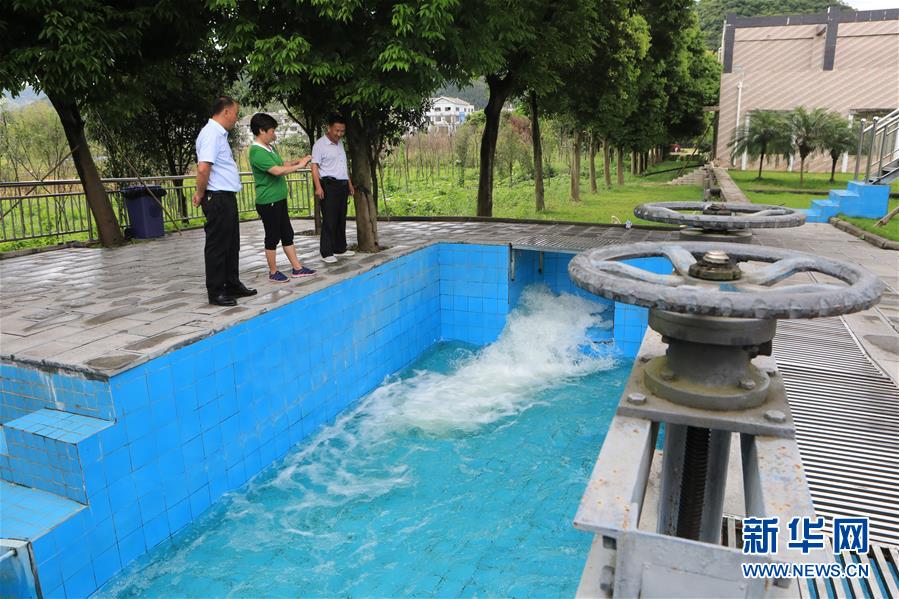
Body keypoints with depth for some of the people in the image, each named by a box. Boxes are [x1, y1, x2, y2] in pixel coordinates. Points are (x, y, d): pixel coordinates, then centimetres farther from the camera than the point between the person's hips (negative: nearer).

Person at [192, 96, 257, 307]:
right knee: (217, 246, -2)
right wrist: (201, 194, -14)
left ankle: (232, 285, 28)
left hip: (227, 197, 10)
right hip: (217, 198, -10)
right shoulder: (211, 134, -16)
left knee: (232, 244, 17)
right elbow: (203, 168, -26)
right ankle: (215, 292, 6)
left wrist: (201, 193, 16)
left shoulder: (219, 133, 17)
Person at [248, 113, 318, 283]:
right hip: (268, 202, -10)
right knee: (272, 237, 1)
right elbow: (278, 171, -28)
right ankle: (273, 272, 13)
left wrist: (297, 161, 6)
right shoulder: (257, 152, -20)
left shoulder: (270, 148, 11)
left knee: (287, 234, 13)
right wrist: (299, 166, -18)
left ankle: (297, 268, 21)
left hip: (279, 200, 10)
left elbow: (281, 164, 22)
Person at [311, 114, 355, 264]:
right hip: (329, 185, -8)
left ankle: (340, 249, 20)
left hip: (343, 185, 8)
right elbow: (314, 166, -14)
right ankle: (327, 253, -5)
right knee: (329, 220, -8)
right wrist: (318, 187, -24)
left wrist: (349, 183, 22)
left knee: (341, 219, 11)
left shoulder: (340, 143, 16)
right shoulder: (320, 144, -8)